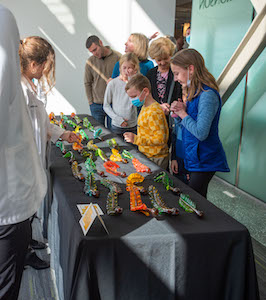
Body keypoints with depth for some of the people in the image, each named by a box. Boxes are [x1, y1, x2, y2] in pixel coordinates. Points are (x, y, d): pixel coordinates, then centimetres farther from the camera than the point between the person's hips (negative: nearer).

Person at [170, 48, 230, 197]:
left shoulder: (207, 95, -22)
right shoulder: (194, 92, 8)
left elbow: (201, 133, -27)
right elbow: (183, 124, 17)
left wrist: (183, 113, -15)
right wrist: (179, 113, -5)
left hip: (204, 161, -9)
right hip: (193, 156, 9)